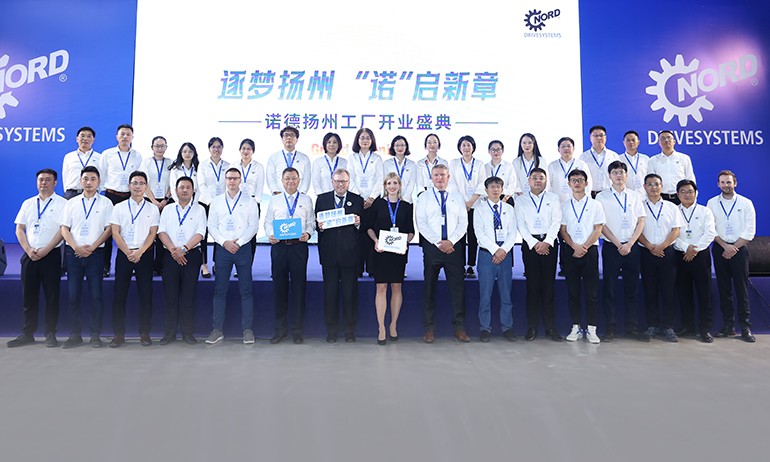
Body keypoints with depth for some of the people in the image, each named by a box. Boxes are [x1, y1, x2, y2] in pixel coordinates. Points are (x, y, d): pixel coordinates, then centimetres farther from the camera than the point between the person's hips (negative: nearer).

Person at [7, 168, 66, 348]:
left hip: (51, 254, -4)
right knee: (28, 296, 7)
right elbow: (19, 229, 11)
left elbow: (63, 229, -8)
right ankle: (27, 334, 16)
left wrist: (45, 250, -14)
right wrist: (28, 250, -5)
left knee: (52, 296, 0)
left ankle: (50, 334, 7)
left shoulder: (61, 203, 1)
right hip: (30, 255, 4)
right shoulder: (28, 203, 15)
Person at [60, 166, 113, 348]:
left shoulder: (105, 203, 5)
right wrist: (76, 247, -9)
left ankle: (95, 334, 6)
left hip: (95, 252, -2)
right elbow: (64, 229, 7)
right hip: (74, 253, 2)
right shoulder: (71, 203, 12)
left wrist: (92, 246, -12)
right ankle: (75, 334, 11)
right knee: (73, 295, 3)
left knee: (96, 295, -1)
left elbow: (109, 229, -1)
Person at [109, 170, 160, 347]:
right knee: (120, 294, 1)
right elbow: (115, 233, 1)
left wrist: (139, 252, -12)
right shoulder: (119, 207, 8)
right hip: (124, 254, 1)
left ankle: (144, 333, 8)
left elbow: (152, 233, 0)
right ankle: (119, 334, 8)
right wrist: (128, 252, -10)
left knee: (145, 294, 0)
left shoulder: (152, 209, 7)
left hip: (144, 254, 0)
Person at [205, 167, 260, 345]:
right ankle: (217, 330, 9)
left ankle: (247, 329, 5)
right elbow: (212, 226, 7)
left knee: (246, 290, -1)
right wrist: (225, 242, -7)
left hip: (243, 248, -2)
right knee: (219, 290, 3)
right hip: (222, 248, 2)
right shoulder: (216, 201, 12)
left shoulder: (249, 202, 6)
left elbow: (253, 226, -1)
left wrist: (239, 242, -11)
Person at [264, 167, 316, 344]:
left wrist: (308, 233, -13)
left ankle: (297, 330, 11)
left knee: (299, 287, 1)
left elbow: (311, 222, 6)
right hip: (278, 245, 1)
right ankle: (280, 329, 16)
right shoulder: (274, 200, 12)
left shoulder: (306, 200, 9)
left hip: (299, 245, -1)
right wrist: (270, 234, -9)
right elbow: (268, 222, 10)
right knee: (279, 287, 5)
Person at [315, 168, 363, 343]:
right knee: (330, 291, 7)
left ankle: (349, 329, 18)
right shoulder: (321, 199, 9)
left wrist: (358, 224, -18)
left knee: (350, 292, 6)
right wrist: (319, 227, -13)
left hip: (350, 254, -1)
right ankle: (331, 329, 19)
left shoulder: (358, 200, 5)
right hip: (329, 254, 1)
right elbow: (316, 223, 8)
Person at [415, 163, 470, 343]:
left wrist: (451, 241, -10)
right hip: (432, 246, -1)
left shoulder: (457, 197, 13)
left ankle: (459, 328, 10)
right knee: (429, 287, 2)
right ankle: (429, 328, 9)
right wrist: (438, 242, -11)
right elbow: (421, 223, -3)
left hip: (454, 246, 1)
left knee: (458, 287, 2)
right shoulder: (424, 197, 7)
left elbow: (463, 222, 5)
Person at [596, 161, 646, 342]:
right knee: (609, 288, 0)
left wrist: (629, 244, -7)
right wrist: (618, 244, -8)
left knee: (632, 288, 6)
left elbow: (641, 222, 5)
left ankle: (632, 327, 13)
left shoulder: (635, 196, 10)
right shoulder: (602, 197, 3)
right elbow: (601, 225, -3)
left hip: (632, 247, 2)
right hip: (611, 247, -2)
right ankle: (611, 328, 6)